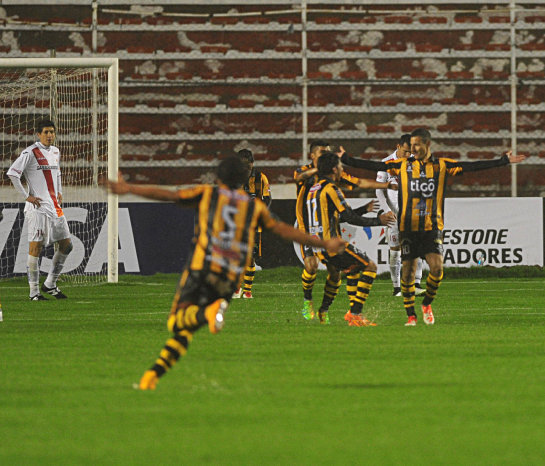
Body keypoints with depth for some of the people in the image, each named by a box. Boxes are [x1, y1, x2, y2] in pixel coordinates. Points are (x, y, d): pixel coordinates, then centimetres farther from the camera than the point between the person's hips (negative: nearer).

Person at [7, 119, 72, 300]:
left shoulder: (55, 152, 15)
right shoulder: (30, 153, -9)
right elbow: (12, 173, -14)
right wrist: (26, 196, -13)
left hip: (55, 206, 8)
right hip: (38, 206, -8)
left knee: (66, 244, 7)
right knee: (36, 247, -7)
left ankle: (50, 285, 21)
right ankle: (34, 291, -3)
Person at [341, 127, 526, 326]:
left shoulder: (442, 166, 4)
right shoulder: (402, 165, 6)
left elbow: (472, 166, 3)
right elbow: (373, 166, 9)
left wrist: (504, 161, -1)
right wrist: (346, 159, 6)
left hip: (432, 227, -1)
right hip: (408, 228, 1)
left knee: (437, 267, -15)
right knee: (408, 270, -1)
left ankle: (427, 304, 11)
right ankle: (411, 315, 12)